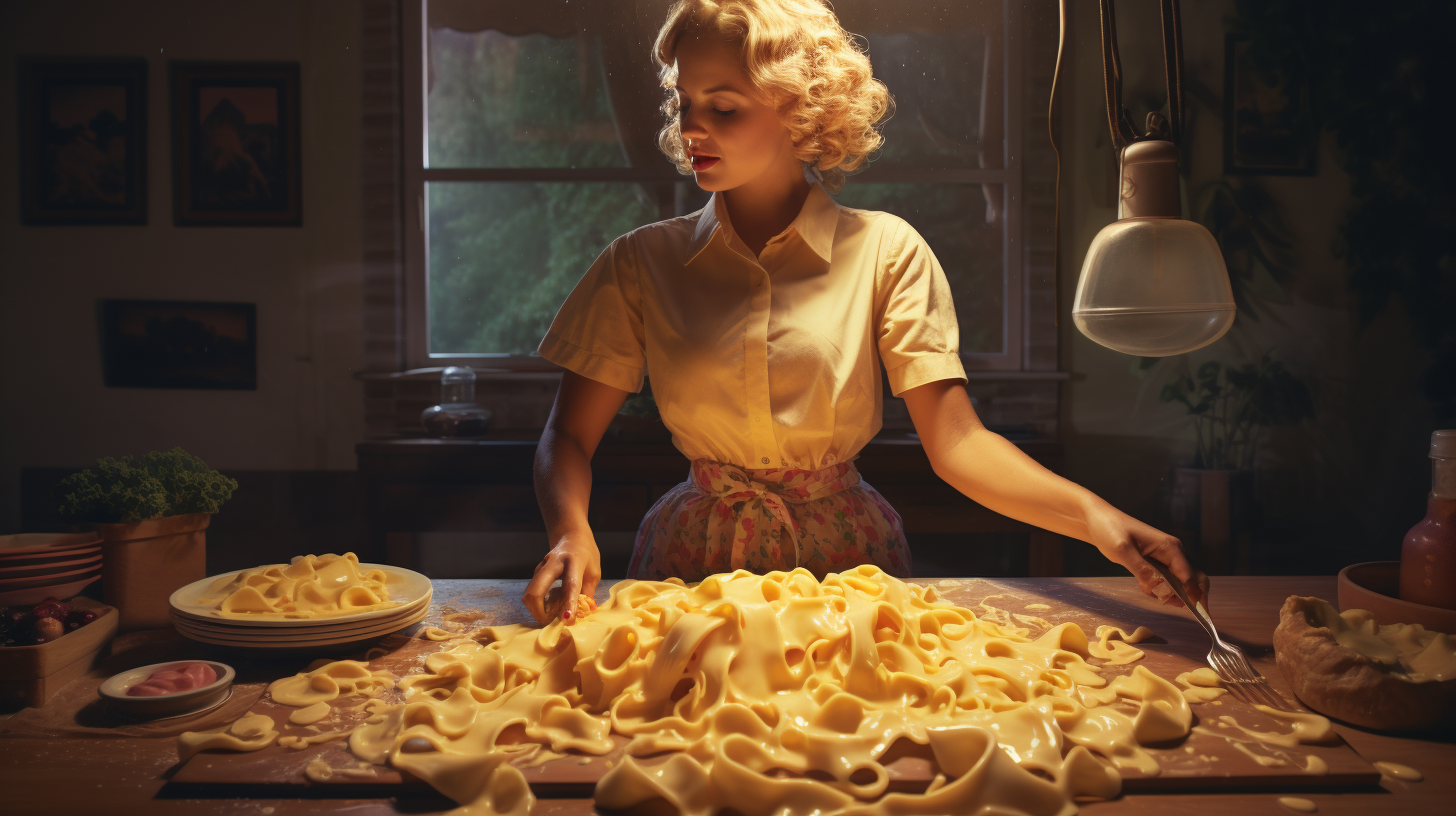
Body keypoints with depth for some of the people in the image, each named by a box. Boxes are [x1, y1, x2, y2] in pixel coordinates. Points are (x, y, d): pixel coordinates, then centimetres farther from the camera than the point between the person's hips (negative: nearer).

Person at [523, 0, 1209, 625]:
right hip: (691, 565, 1)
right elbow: (568, 436, 1)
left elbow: (956, 442, -8)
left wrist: (1095, 517, -24)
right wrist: (571, 532, -20)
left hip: (846, 559, 0)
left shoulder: (883, 251, -3)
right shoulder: (640, 263, 2)